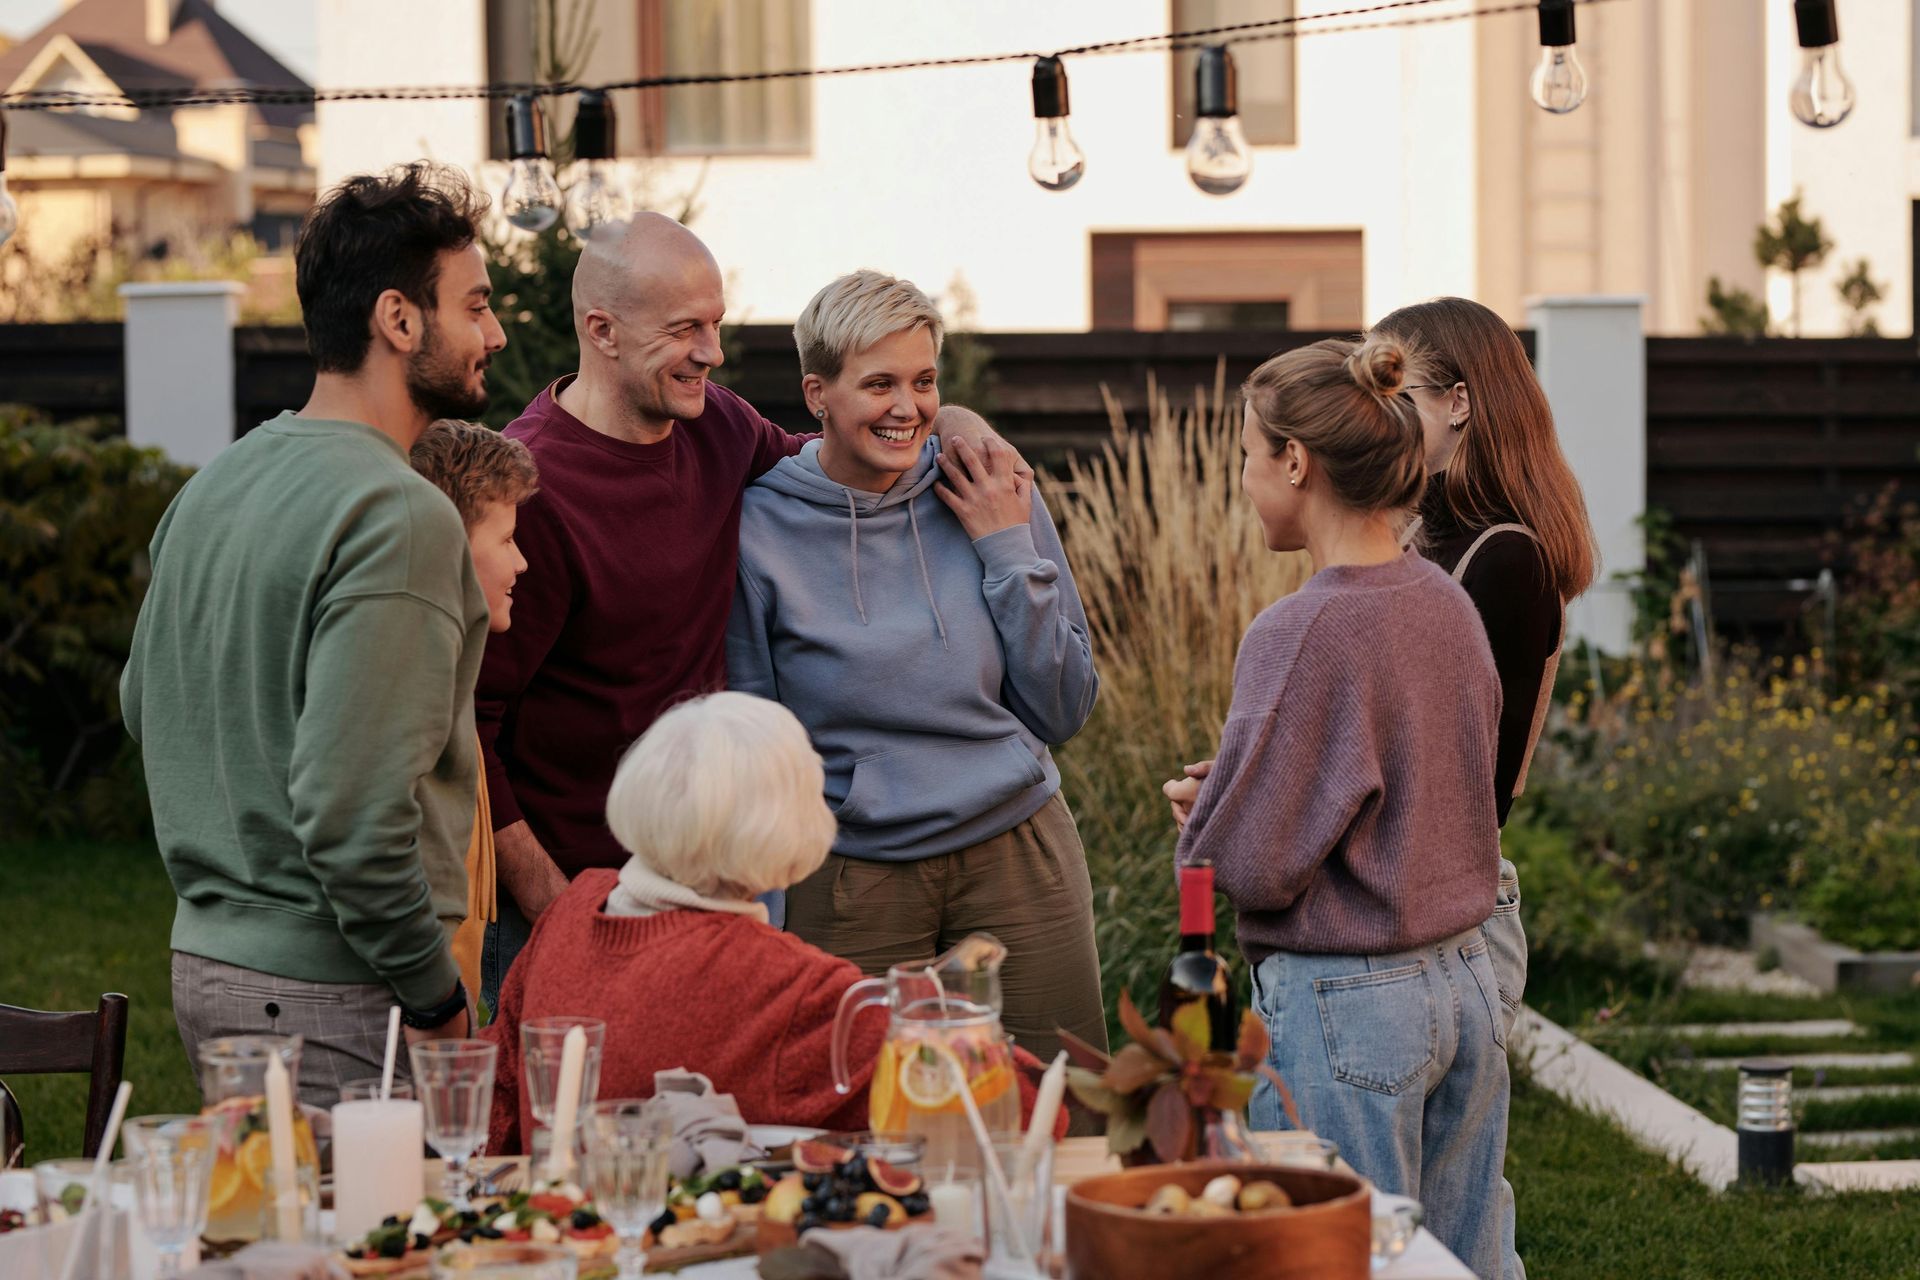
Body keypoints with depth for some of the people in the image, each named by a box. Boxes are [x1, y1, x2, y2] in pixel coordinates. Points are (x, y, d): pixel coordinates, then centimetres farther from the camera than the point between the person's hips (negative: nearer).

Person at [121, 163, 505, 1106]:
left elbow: (142, 705, 23)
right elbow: (354, 802, -23)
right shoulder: (398, 517, -17)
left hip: (205, 958, 9)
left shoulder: (212, 487, 11)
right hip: (332, 995, -9)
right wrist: (437, 996, -15)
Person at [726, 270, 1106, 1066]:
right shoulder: (762, 531, -6)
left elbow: (1064, 714, 2)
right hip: (850, 882, -2)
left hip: (1017, 859, 2)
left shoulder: (993, 498, 0)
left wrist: (1010, 552, -6)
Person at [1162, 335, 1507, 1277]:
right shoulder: (1448, 606, 5)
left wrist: (1199, 813, 5)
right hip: (1467, 986, 8)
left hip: (1342, 1005, -8)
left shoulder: (1299, 633, -18)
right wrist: (1232, 797, 14)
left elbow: (1250, 864, -16)